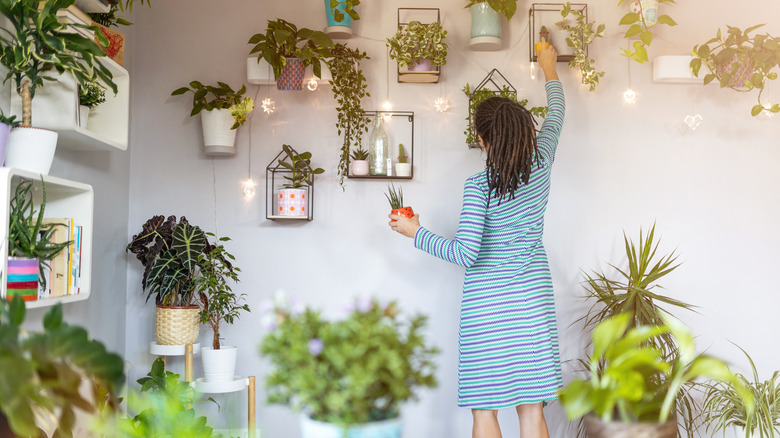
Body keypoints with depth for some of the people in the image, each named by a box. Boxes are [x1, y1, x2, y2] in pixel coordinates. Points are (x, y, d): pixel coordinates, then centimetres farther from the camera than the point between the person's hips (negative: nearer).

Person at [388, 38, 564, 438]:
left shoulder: (479, 185, -13)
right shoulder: (540, 164, 1)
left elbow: (465, 254, -17)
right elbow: (556, 116, 20)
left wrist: (415, 232, -4)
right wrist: (550, 70, 35)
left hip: (486, 305, -4)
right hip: (532, 300, 5)